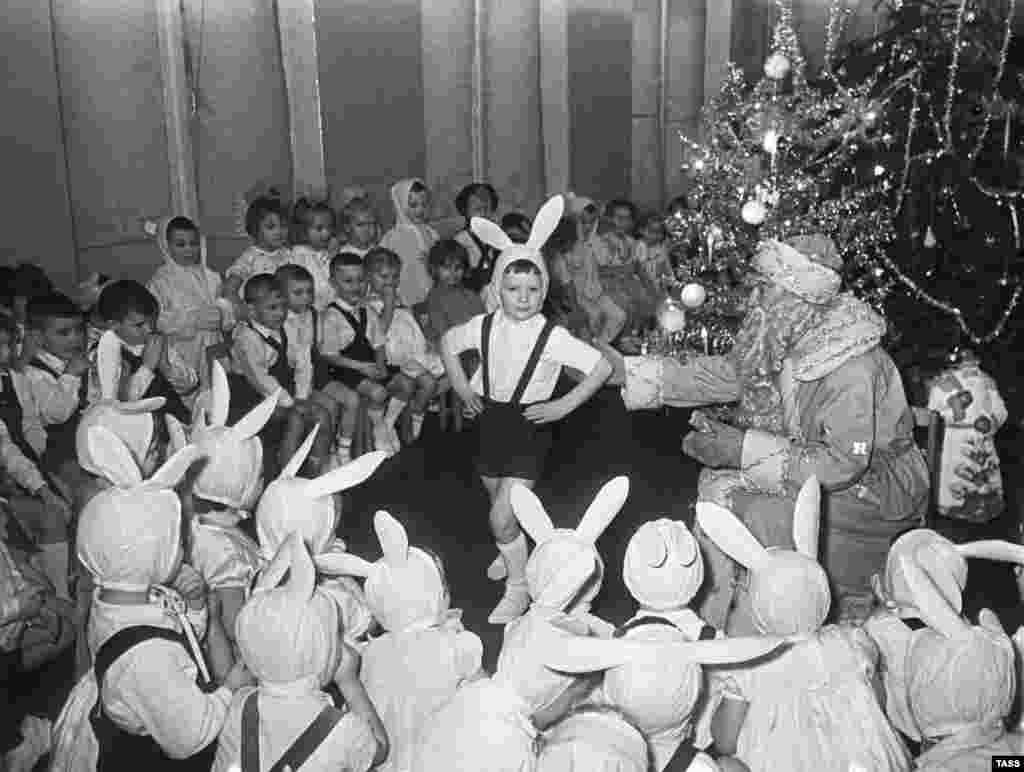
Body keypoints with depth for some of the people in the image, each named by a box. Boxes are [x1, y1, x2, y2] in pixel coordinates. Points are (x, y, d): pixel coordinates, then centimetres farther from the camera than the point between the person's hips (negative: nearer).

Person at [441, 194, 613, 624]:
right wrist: (462, 388, 7)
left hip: (528, 428, -4)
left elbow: (602, 367, -15)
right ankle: (512, 554, 53)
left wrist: (563, 406, -15)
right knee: (501, 507, 22)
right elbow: (448, 343, 14)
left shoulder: (552, 337, -17)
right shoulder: (484, 326, -5)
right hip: (490, 422, 5)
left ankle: (518, 589, 10)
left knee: (502, 518, -11)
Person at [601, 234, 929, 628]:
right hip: (826, 461, 8)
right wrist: (624, 370, -7)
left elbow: (842, 463, -34)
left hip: (876, 488, -8)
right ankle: (714, 618, 5)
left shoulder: (852, 369, -32)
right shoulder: (786, 340, -6)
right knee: (719, 483, -3)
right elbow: (719, 375, 0)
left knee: (767, 516, -26)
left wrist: (744, 448, -35)